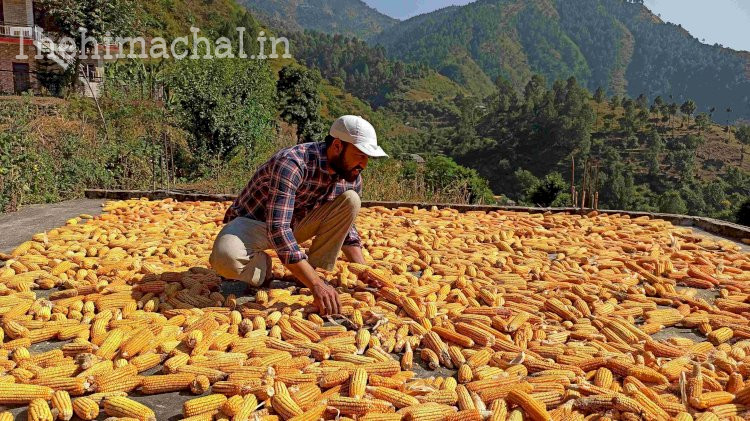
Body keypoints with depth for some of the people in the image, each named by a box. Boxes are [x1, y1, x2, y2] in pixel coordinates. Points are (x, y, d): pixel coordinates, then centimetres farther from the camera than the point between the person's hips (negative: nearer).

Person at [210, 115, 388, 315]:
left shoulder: (352, 177, -9)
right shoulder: (292, 163, -32)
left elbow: (345, 226, 5)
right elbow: (277, 229, -38)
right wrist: (316, 285, -42)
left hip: (296, 222, 6)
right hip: (253, 221, -5)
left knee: (350, 201, -16)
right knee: (226, 258, -38)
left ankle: (319, 271, -9)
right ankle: (262, 265, -4)